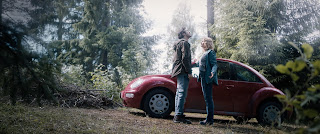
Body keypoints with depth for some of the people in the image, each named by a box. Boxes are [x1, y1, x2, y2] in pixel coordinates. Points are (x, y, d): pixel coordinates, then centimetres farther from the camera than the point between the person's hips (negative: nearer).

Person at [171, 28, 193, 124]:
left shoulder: (178, 44, 27)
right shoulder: (184, 43, -4)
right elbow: (185, 58, -15)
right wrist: (189, 72, -16)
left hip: (178, 71, 10)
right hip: (183, 72, -10)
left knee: (179, 93, 9)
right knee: (182, 93, -13)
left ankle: (177, 116, 10)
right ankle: (178, 116, -16)